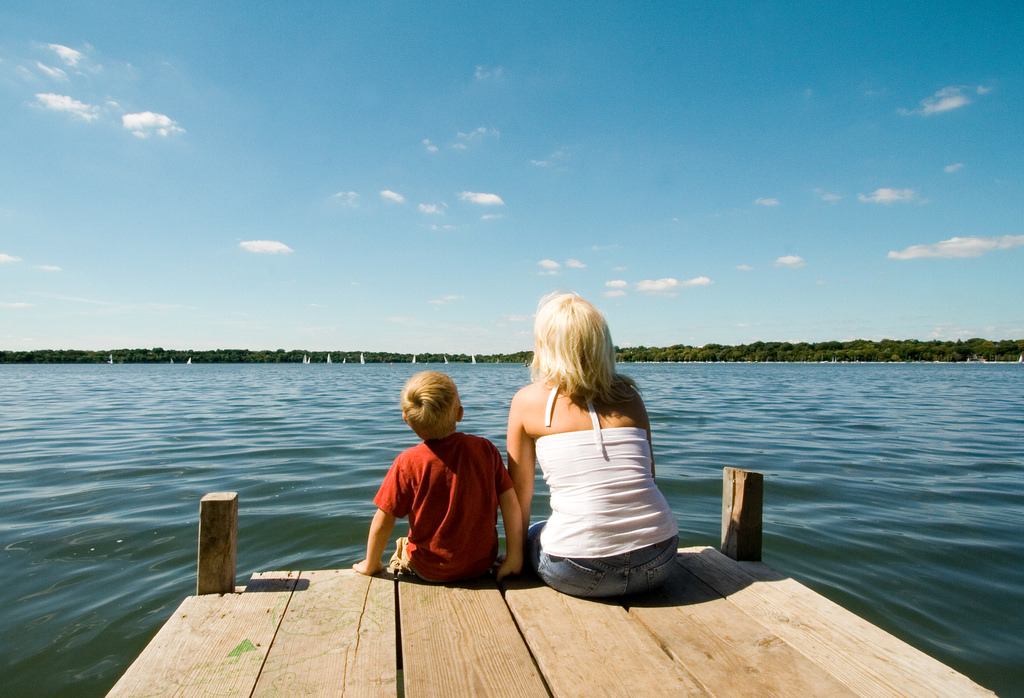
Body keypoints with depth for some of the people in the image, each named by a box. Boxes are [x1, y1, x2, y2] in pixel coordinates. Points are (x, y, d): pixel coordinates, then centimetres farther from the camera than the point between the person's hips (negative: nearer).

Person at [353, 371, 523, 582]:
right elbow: (511, 503, -11)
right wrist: (513, 558, -3)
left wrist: (371, 565, 4)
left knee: (401, 547, 30)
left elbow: (383, 521, -12)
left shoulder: (408, 464, -19)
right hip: (482, 564, 2)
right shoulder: (485, 449, -12)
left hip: (430, 571, -1)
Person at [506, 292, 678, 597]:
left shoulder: (528, 400, -1)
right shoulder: (628, 394, 7)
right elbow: (646, 474, 15)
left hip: (581, 573, -3)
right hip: (657, 563, 4)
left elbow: (519, 494, 6)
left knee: (532, 537, 29)